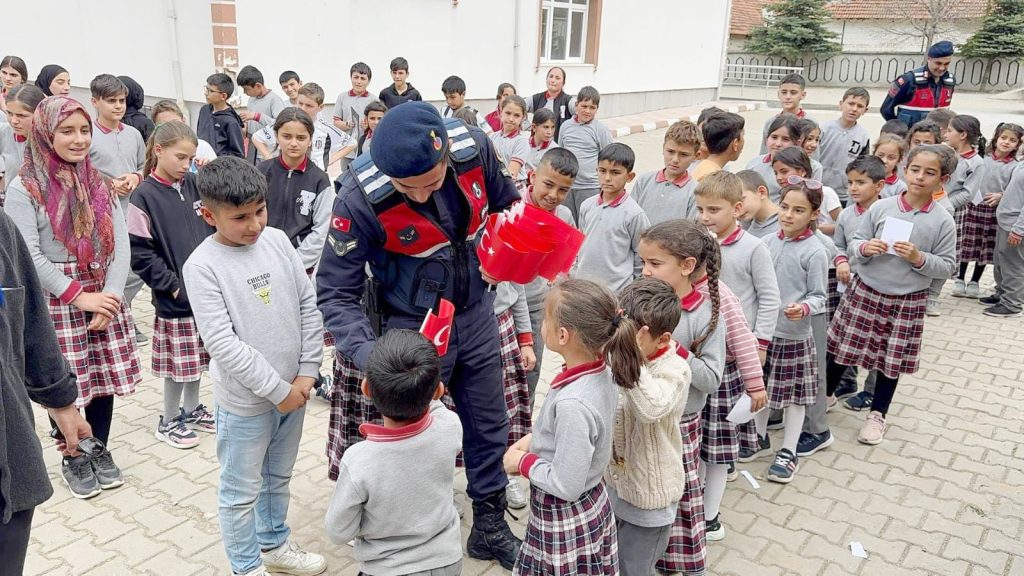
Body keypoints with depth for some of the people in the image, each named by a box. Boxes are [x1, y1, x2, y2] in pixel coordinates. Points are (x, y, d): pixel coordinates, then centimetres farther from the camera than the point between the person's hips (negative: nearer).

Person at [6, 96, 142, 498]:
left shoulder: (99, 182, 8)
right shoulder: (24, 189, -7)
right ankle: (74, 459, 25)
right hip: (56, 301, -4)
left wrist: (110, 294, -9)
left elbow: (120, 241, 2)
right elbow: (29, 255, -12)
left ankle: (101, 451, 30)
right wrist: (80, 297, -15)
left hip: (104, 294, 4)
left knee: (105, 377, 10)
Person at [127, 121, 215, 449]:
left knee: (199, 358, 16)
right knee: (179, 363, 5)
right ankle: (169, 421, 24)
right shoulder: (145, 196, -10)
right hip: (175, 297, -5)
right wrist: (173, 285, -13)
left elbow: (216, 227, 13)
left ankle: (191, 410, 35)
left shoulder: (196, 185, 6)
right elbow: (139, 253, -12)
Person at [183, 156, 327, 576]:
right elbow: (222, 343, -19)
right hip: (245, 400, -5)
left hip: (295, 389, 5)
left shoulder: (277, 241, -1)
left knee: (278, 477, 23)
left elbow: (309, 305, 3)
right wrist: (277, 389, -16)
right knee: (241, 491, 12)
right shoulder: (202, 265, -16)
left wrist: (307, 372, -3)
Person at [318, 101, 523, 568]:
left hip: (476, 314, 5)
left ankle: (490, 528, 41)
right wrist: (366, 355, -33)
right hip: (415, 330, -4)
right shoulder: (361, 199, -28)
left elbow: (504, 202, 5)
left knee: (489, 426, 18)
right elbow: (335, 292, -20)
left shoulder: (474, 147, -18)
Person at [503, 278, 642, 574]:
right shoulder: (603, 371, -9)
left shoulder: (572, 404, -33)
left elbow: (565, 486, -25)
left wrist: (523, 461, -11)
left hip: (566, 523, -7)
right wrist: (535, 440, 3)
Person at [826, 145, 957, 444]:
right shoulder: (881, 207, -6)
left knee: (892, 360, 12)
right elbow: (853, 246, 0)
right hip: (865, 292, 1)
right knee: (842, 348, 11)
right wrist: (865, 248, -21)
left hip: (908, 301, 0)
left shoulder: (943, 221, -7)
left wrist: (918, 258, -20)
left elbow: (947, 267, -4)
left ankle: (877, 414, 32)